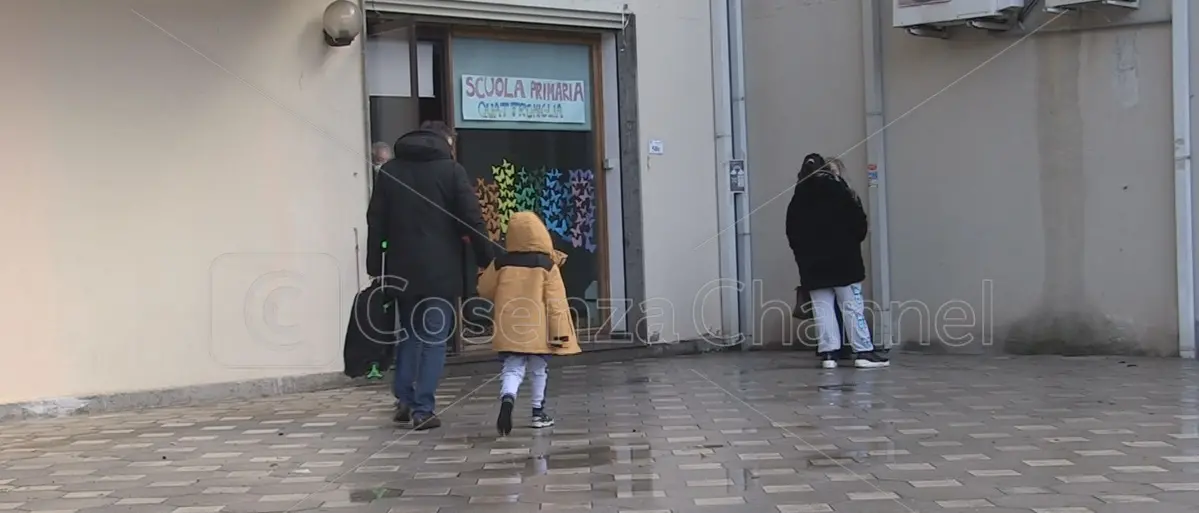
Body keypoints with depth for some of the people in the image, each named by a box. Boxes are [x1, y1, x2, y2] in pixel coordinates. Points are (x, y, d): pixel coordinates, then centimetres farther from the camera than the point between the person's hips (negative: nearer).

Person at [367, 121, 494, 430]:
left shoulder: (390, 171, 10)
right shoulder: (451, 170, -1)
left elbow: (376, 223, 8)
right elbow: (473, 221, -6)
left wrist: (375, 268, 9)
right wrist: (487, 262, 0)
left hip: (402, 271, 4)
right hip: (441, 272, -4)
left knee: (408, 334, 19)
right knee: (434, 339, 1)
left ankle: (404, 400, 14)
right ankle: (422, 409, -3)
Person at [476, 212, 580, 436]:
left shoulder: (501, 263, 1)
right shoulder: (548, 265, -5)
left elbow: (485, 289, 12)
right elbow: (556, 302, -8)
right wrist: (561, 332, -7)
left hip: (510, 331, 1)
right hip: (538, 330, -1)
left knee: (512, 369, 2)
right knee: (539, 370, 17)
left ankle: (507, 398, -27)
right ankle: (538, 412, 23)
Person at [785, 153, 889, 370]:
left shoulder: (797, 201, 5)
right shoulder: (838, 191, -4)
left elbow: (792, 235, 5)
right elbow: (859, 222, -4)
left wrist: (803, 255, 11)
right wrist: (854, 241, 12)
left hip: (813, 265, 3)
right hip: (843, 261, -3)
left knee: (822, 308, 4)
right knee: (853, 306, 0)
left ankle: (828, 352, -1)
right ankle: (863, 351, -2)